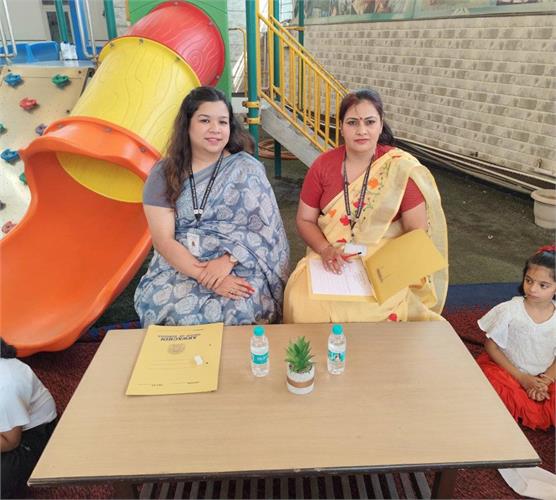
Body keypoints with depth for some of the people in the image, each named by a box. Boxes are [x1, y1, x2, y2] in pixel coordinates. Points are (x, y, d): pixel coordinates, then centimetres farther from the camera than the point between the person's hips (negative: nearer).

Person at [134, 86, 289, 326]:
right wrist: (205, 277, -18)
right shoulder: (163, 174, 3)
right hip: (179, 266, 1)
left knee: (237, 311, -29)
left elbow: (266, 228, -4)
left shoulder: (247, 169, 1)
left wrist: (228, 260, -19)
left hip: (240, 267, -1)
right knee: (170, 309, -28)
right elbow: (163, 240, -5)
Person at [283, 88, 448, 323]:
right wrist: (325, 249, -13)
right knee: (302, 303, -25)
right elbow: (305, 220, 6)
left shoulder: (402, 168, -7)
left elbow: (417, 233, -5)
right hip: (330, 260, 2)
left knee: (370, 312, -30)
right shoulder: (323, 165, 0)